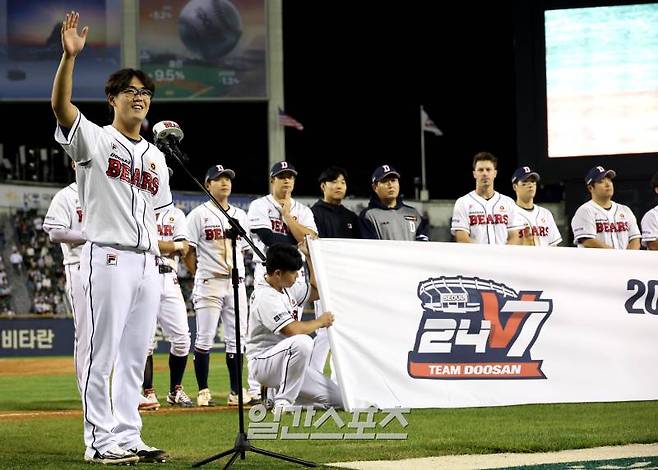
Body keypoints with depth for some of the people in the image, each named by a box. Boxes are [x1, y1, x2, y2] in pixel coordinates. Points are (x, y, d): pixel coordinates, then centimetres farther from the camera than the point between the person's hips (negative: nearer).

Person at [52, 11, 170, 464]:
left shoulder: (156, 156, 18)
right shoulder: (94, 140, -2)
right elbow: (61, 106, -20)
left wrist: (163, 247, 10)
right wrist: (69, 56, -32)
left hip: (147, 264, 7)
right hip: (108, 257, -7)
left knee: (135, 355, 9)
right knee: (102, 353, -5)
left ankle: (128, 436, 14)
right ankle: (100, 440, -1)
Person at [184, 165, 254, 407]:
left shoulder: (240, 215, 15)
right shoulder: (198, 215, -1)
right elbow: (189, 252, -2)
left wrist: (236, 272, 10)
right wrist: (202, 277, -2)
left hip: (236, 282, 5)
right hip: (209, 284, -5)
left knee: (237, 339, 4)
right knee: (205, 338, -4)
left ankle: (236, 391, 9)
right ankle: (203, 391, 0)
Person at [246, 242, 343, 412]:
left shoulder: (287, 288, 9)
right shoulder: (265, 296, -20)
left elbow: (315, 292, 22)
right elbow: (293, 330, -28)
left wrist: (309, 257, 13)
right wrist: (320, 321, -11)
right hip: (263, 364, -9)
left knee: (338, 398, -1)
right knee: (302, 342, -39)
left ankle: (281, 392, 16)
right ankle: (283, 403, -26)